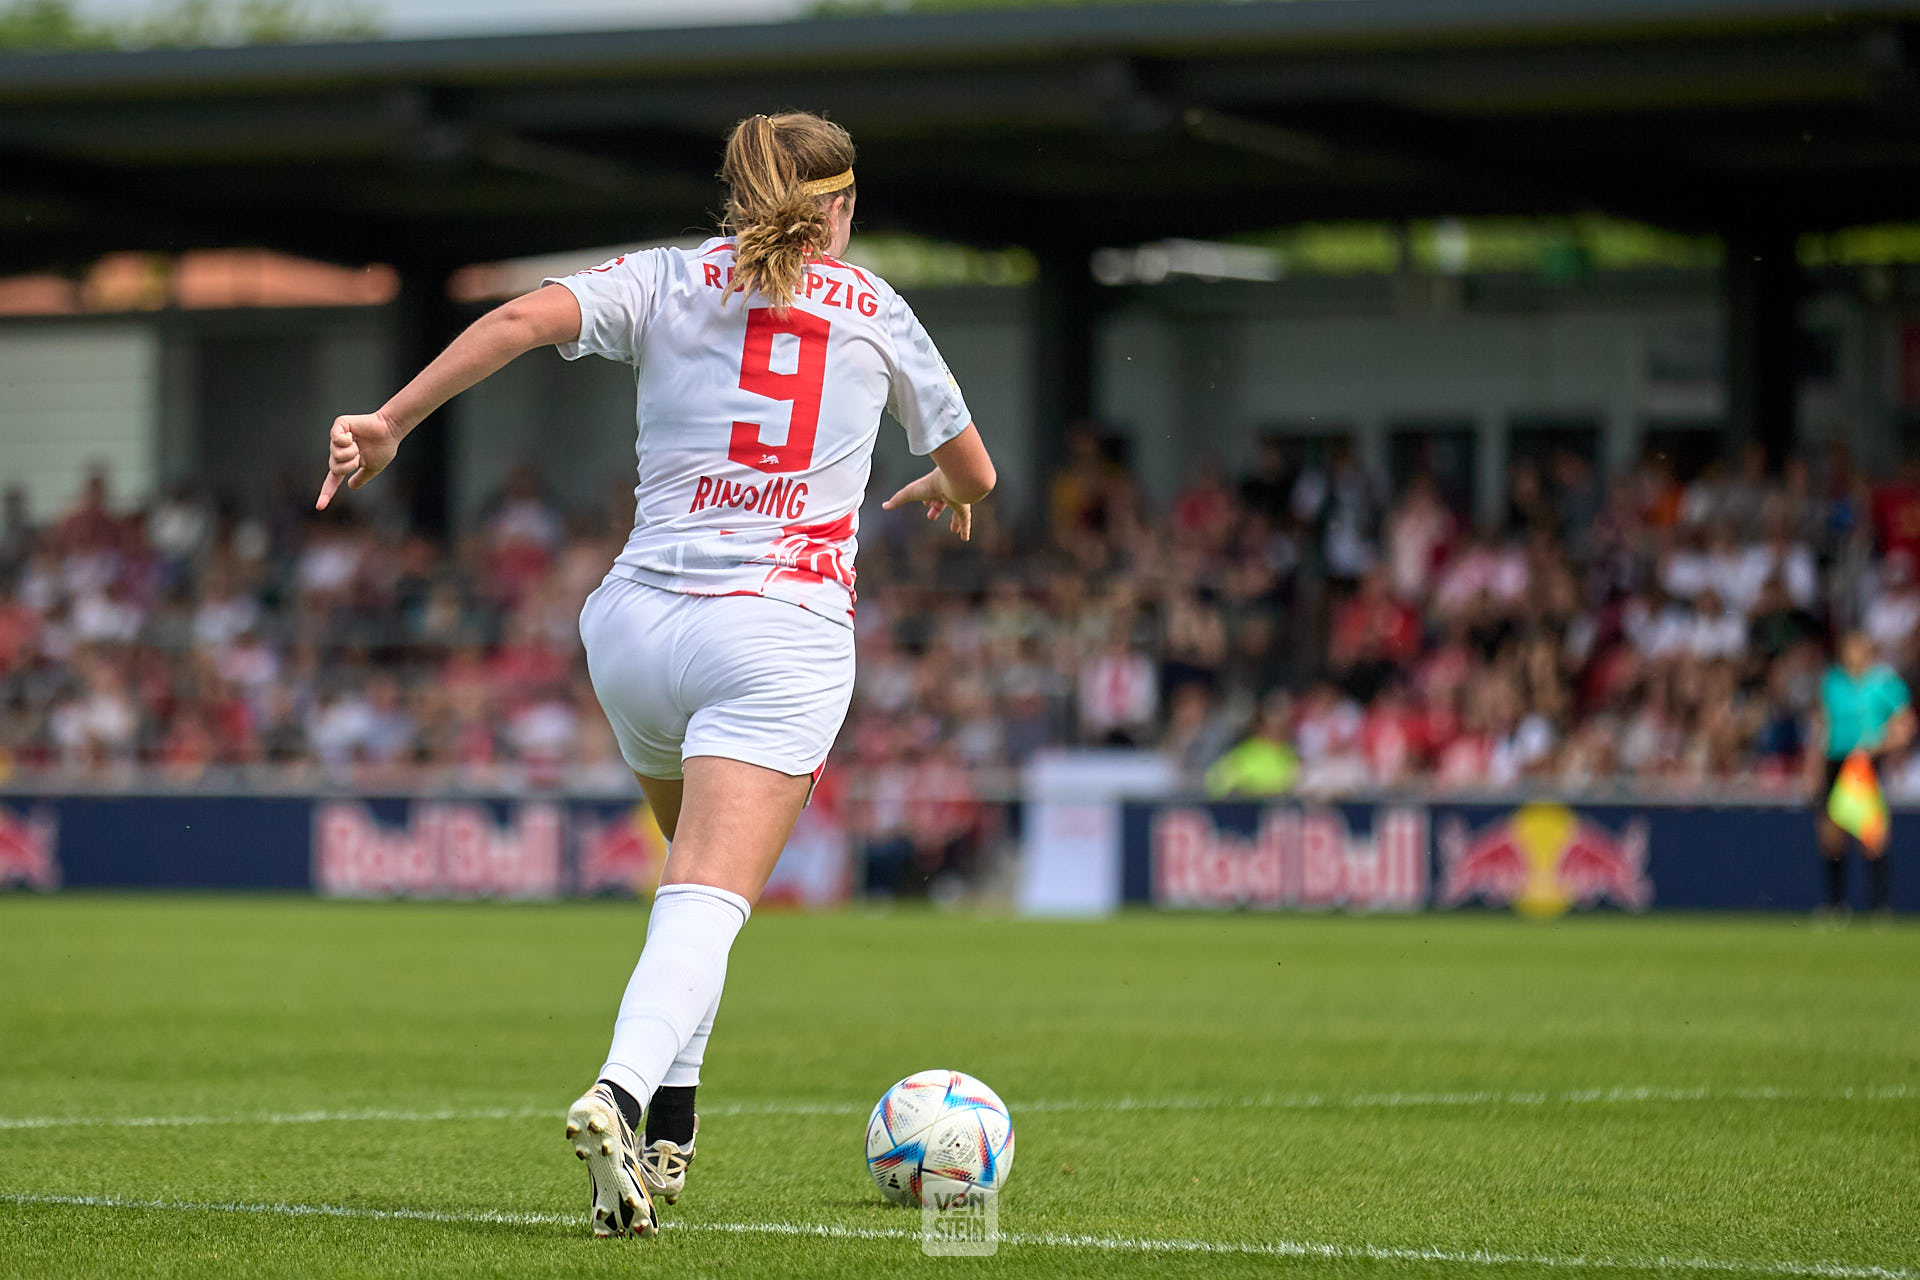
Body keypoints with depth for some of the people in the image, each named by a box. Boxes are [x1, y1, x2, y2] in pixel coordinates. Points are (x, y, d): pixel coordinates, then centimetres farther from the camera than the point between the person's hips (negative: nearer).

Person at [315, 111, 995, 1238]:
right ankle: (620, 1095, -41)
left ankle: (668, 1135, 20)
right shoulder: (874, 310, 13)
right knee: (708, 908, -15)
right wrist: (942, 488, 49)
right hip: (781, 637, -3)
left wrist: (391, 421, -8)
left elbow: (526, 318, -9)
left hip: (637, 623, 3)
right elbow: (975, 473, 25)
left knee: (697, 878, 25)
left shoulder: (664, 282, 11)